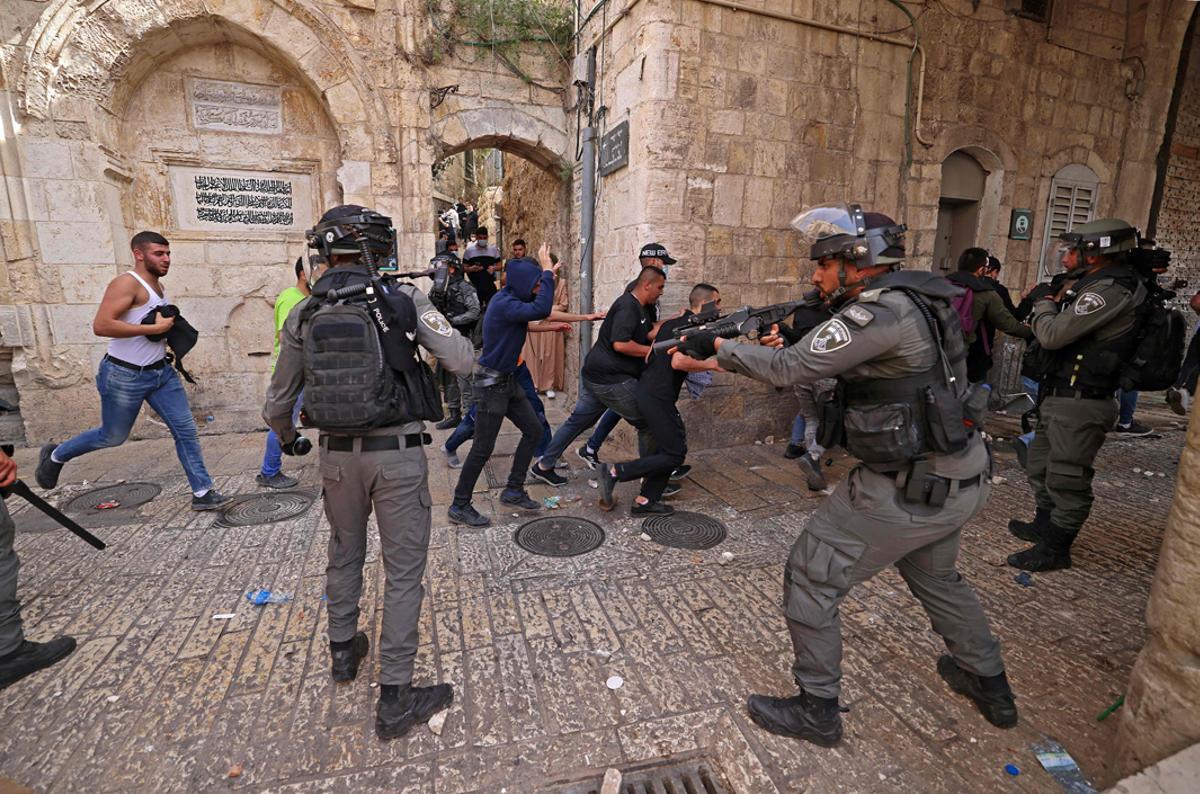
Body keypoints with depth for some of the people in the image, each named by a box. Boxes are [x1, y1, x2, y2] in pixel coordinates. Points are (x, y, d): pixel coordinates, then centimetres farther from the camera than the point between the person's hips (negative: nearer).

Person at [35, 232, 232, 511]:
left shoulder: (158, 286, 9)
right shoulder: (127, 283, -17)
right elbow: (101, 325, -27)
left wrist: (171, 329, 7)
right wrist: (154, 328, -25)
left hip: (161, 372, 7)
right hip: (125, 376, -7)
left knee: (186, 429, 0)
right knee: (113, 437, 11)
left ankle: (202, 493, 3)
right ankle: (55, 455, 40)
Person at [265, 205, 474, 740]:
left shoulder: (303, 314, 2)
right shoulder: (401, 299, -8)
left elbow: (278, 402, 9)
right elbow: (462, 361, -12)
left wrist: (286, 439, 31)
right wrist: (424, 319, 8)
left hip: (338, 454, 4)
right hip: (398, 454, -4)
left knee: (344, 553, 26)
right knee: (404, 570, 6)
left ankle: (343, 651, 46)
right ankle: (394, 699, 14)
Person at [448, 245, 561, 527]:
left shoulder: (513, 299, 7)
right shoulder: (503, 304, -23)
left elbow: (539, 311, 17)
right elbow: (540, 310, -36)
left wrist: (547, 275, 6)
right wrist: (547, 272, -26)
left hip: (508, 381, 10)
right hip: (491, 384, -10)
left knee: (533, 430, 12)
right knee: (483, 449, -2)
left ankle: (513, 491, 23)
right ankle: (459, 506, 13)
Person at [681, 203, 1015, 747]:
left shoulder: (882, 311, -23)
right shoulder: (912, 300, 7)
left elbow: (788, 369, -23)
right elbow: (817, 362, 15)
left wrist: (717, 347, -12)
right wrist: (789, 344, 1)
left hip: (904, 492, -10)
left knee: (809, 579, 3)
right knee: (936, 578, 31)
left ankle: (817, 711, 18)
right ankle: (989, 686, 50)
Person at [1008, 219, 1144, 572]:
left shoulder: (1110, 291, -18)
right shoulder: (1089, 285, 14)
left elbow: (1052, 334, -22)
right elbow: (1055, 333, 16)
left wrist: (1044, 304, -4)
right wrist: (1054, 302, 3)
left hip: (1079, 405, -10)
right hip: (1057, 398, 10)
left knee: (1066, 477, 1)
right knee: (1040, 466, 21)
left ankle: (1055, 549, 13)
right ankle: (1044, 526, 38)